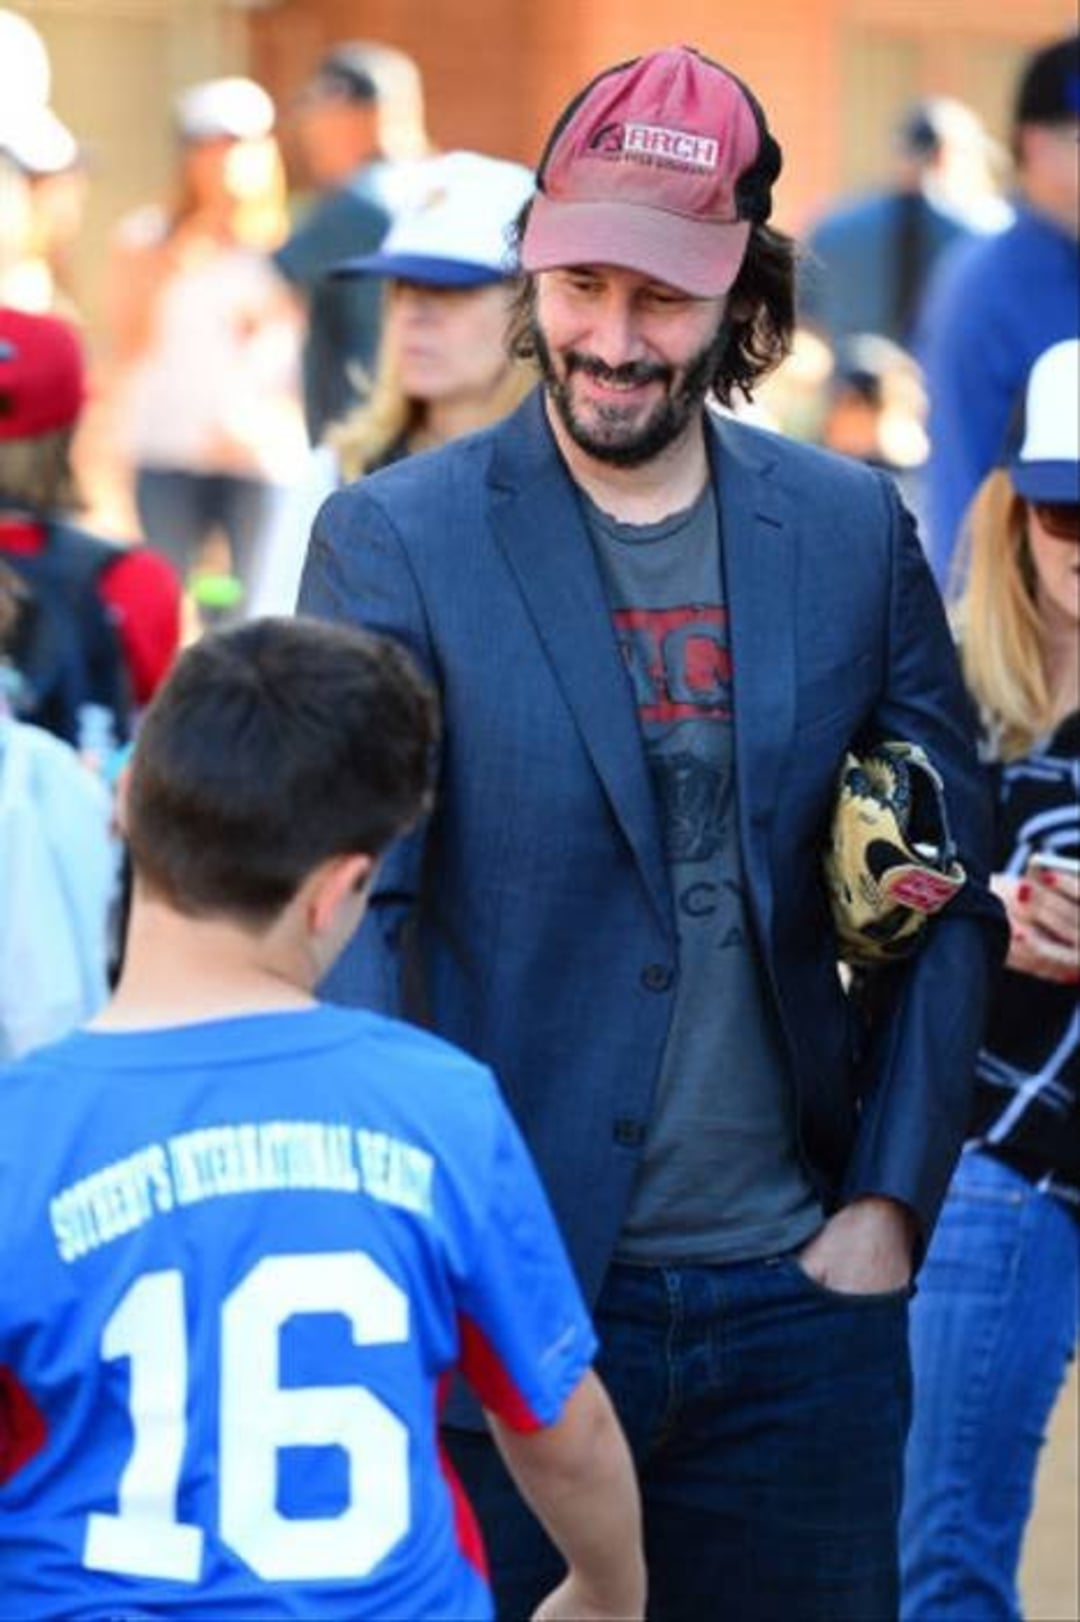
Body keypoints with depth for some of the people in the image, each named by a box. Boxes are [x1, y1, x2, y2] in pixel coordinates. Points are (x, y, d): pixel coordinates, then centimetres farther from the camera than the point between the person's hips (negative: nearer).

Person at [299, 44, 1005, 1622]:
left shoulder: (853, 529, 6)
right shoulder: (395, 539, -4)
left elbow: (949, 884, 10)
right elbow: (339, 906, -9)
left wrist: (892, 1197, 2)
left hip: (795, 1300, 3)